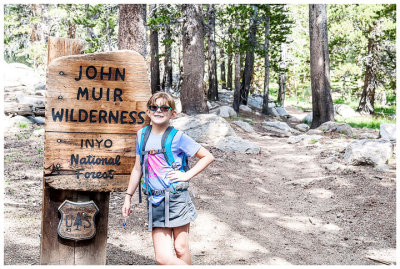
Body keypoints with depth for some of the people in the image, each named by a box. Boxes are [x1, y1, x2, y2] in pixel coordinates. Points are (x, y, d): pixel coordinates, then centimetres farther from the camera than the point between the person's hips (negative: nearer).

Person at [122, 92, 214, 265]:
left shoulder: (178, 137, -2)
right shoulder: (142, 135, 11)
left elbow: (208, 157, 1)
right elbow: (138, 168, 19)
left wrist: (187, 175, -7)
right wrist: (128, 196, 18)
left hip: (177, 198, -3)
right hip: (154, 202, 3)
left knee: (181, 249, 3)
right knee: (162, 257, -6)